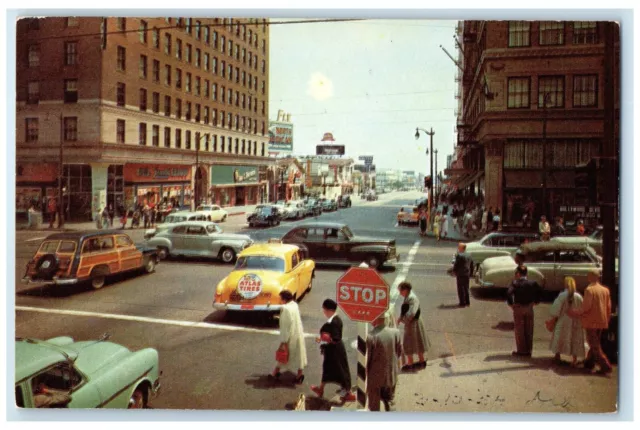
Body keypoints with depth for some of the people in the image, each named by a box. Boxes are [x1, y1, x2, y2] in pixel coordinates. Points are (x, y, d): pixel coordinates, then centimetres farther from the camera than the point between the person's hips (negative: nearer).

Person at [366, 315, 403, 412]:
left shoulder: (370, 336, -25)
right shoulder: (395, 332, -13)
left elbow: (366, 359, -16)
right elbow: (400, 352, 0)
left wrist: (365, 375, 1)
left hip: (375, 376, -3)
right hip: (391, 375, 4)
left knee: (374, 406, 16)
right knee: (389, 401, 24)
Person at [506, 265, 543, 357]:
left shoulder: (515, 283, -11)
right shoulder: (532, 283, -1)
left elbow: (509, 293, -24)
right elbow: (540, 292, -5)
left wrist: (511, 304, -12)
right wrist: (536, 301, 5)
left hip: (518, 308, -3)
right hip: (529, 308, 3)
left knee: (519, 330, 7)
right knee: (529, 330, 12)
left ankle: (521, 350, 11)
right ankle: (528, 350, 18)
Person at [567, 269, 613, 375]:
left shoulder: (589, 289, -15)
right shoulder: (605, 290, 6)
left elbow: (586, 306, -19)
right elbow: (608, 307, 10)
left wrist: (575, 313, -6)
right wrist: (607, 320, 19)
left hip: (591, 321, -7)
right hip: (602, 321, 7)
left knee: (595, 345, 0)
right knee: (595, 343, 18)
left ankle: (605, 366, -5)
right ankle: (589, 363, 26)